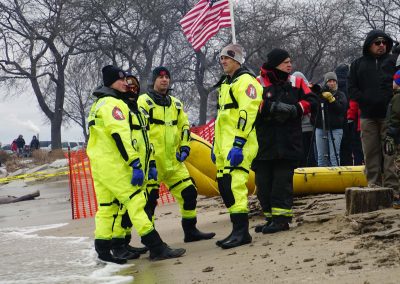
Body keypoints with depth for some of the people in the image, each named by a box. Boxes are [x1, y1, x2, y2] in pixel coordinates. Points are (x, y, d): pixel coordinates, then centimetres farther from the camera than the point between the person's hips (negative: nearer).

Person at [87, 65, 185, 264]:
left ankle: (103, 250, 16)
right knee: (136, 201, -14)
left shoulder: (101, 104, 23)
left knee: (108, 207, 12)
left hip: (101, 164, 11)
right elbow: (120, 135, -22)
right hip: (113, 164, -11)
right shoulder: (112, 103, -11)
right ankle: (157, 248, -18)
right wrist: (135, 163, -27)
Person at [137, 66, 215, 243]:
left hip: (173, 160, 7)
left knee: (188, 192, 7)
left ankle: (190, 231, 19)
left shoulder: (175, 103, 18)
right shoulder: (144, 102, -3)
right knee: (149, 198, -6)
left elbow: (184, 126, 22)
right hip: (152, 161, -6)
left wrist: (184, 147, 8)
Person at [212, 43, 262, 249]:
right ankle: (238, 227, 15)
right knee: (224, 184, 9)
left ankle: (241, 231, -17)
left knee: (234, 183, -17)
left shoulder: (245, 81, -7)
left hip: (238, 144, -10)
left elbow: (247, 114, -18)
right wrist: (216, 145, 26)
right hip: (225, 144, 10)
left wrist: (238, 144, -25)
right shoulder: (225, 84, 24)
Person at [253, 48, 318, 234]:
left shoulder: (296, 82, 10)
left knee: (282, 180, -5)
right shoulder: (259, 83, 2)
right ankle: (271, 218, 15)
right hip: (263, 143, 1)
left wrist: (295, 109, -13)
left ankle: (281, 218, -3)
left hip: (288, 143, 0)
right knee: (263, 182, 5)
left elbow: (312, 102, 3)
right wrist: (272, 107, -21)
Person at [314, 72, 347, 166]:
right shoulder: (320, 94, 10)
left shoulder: (340, 95, 7)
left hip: (335, 129, -2)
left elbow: (342, 108, -8)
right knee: (321, 157, 5)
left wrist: (331, 99, -15)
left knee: (334, 156, -8)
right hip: (320, 128, 2)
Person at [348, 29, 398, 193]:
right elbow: (352, 89, 8)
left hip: (389, 114, -2)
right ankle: (373, 184, 8)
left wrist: (391, 99, -11)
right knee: (371, 152, 3)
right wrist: (367, 101, -7)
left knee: (390, 152, -5)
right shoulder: (358, 64, 14)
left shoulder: (393, 61, 10)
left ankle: (391, 186, -5)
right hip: (368, 116, 2)